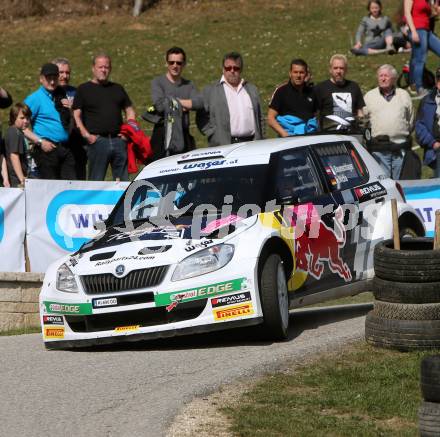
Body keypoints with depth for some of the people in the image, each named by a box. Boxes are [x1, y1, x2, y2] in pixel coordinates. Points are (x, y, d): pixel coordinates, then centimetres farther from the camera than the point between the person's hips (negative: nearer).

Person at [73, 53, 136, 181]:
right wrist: (86, 135, -12)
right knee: (96, 182, -3)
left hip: (118, 140, 4)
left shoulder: (118, 89, 20)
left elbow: (130, 111, 22)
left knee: (124, 182, 4)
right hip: (97, 141, -4)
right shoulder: (84, 89, 6)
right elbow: (76, 116, 0)